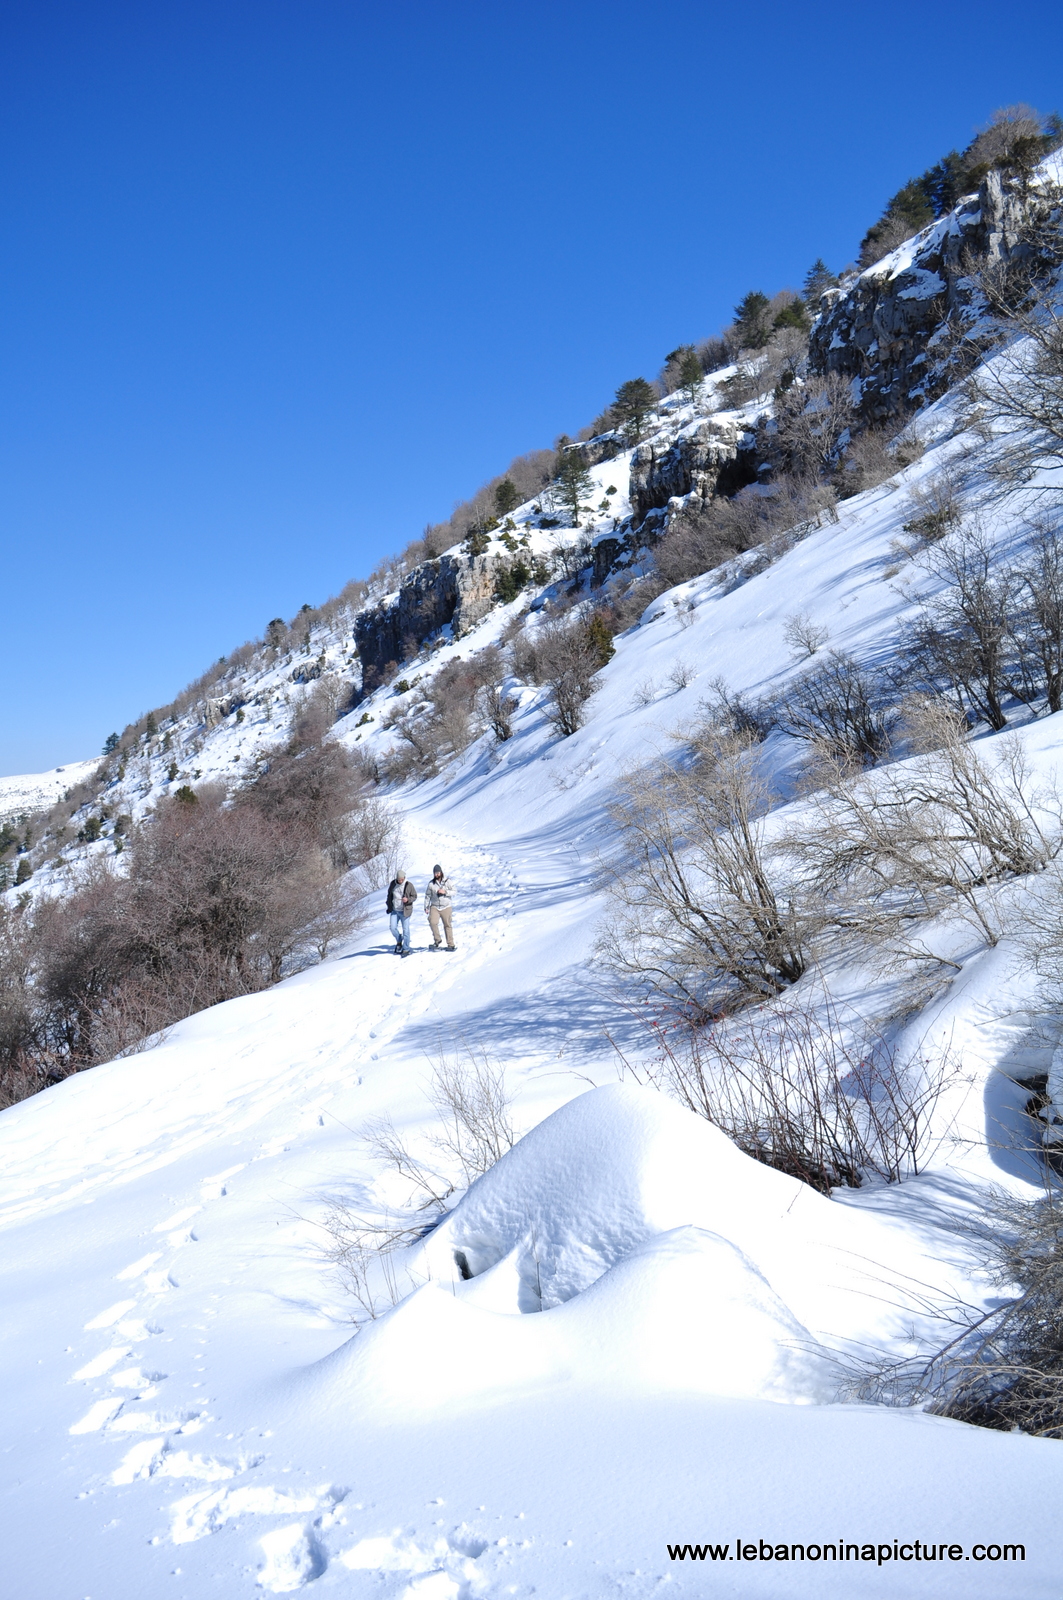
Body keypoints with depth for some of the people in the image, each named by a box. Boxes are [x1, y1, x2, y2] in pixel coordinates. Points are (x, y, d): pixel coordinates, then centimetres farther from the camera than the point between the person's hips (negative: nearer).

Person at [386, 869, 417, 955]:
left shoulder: (409, 885, -8)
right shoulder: (392, 884, 3)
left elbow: (414, 896, -1)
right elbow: (389, 895, 16)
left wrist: (408, 899, -21)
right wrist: (389, 907, 12)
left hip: (405, 911, -4)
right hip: (394, 910, 4)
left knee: (405, 929, -1)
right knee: (393, 928, -3)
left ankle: (406, 949, 5)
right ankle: (399, 941, 24)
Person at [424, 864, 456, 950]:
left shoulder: (447, 881, 0)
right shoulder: (431, 884, 3)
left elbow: (454, 891, -3)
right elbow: (427, 896, 10)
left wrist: (445, 892, -18)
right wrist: (426, 907, 8)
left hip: (446, 907, 0)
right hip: (434, 907, 0)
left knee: (448, 925, 4)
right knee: (433, 922, -20)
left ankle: (450, 944, 14)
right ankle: (437, 940, -1)